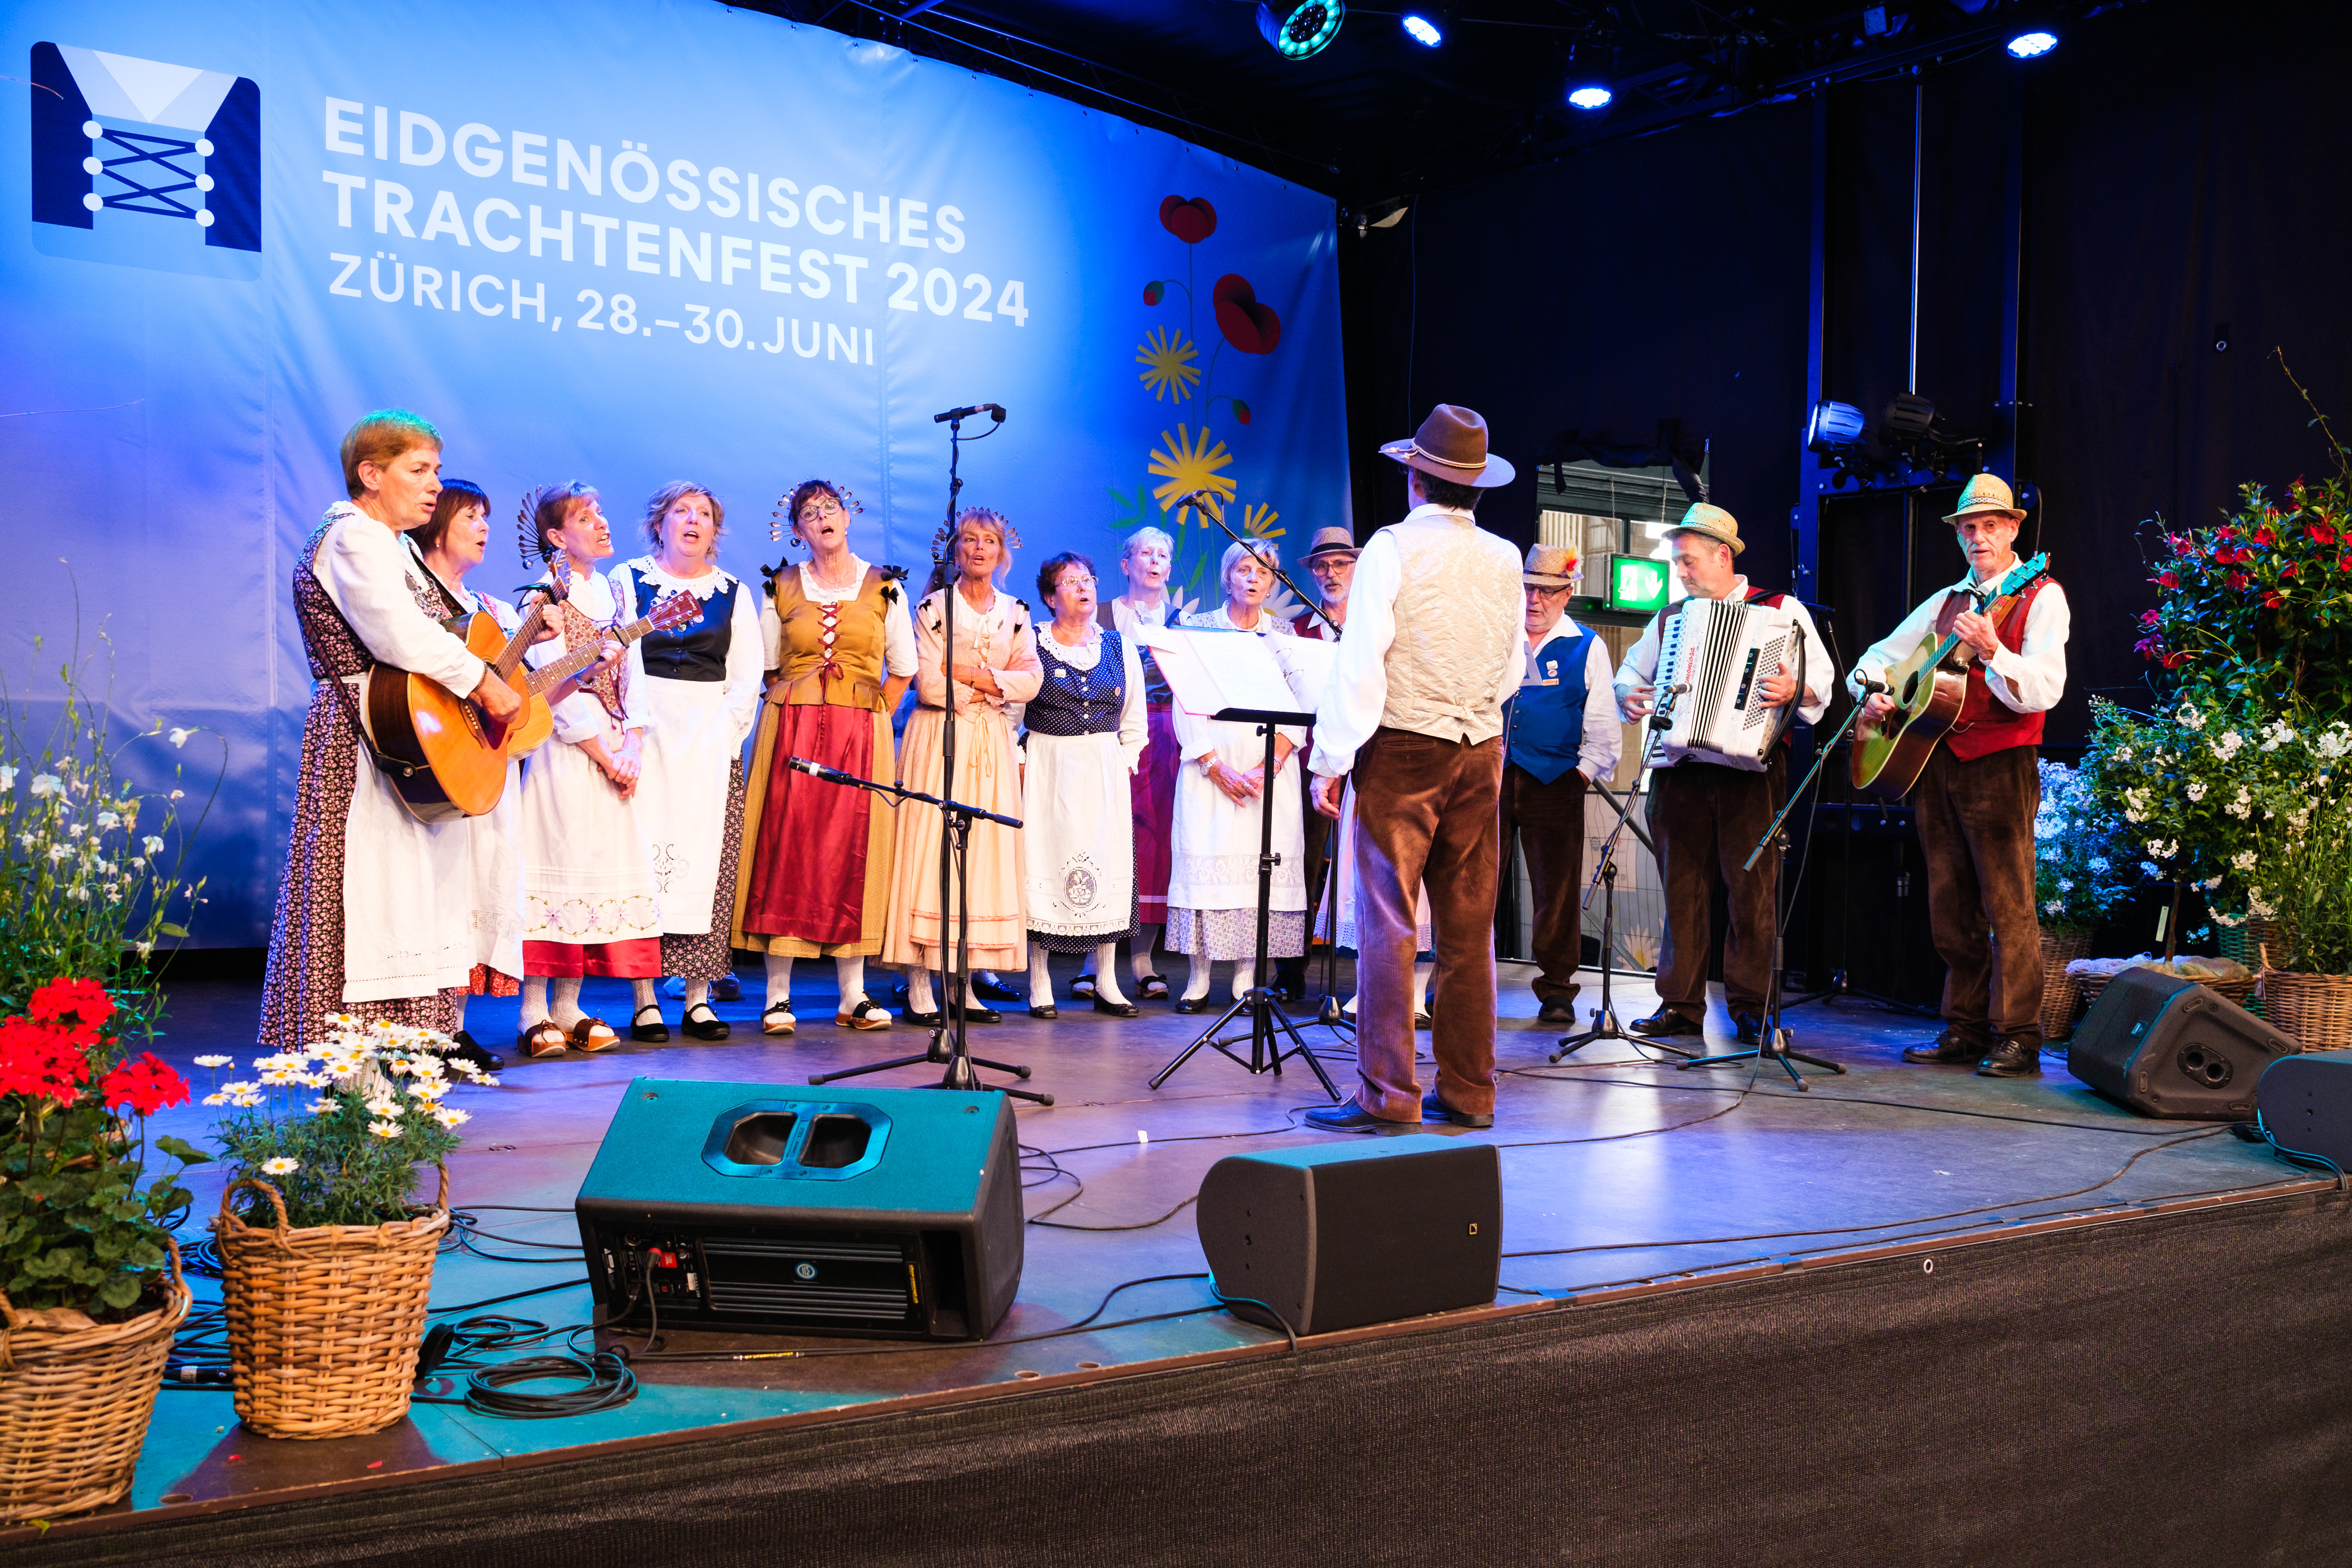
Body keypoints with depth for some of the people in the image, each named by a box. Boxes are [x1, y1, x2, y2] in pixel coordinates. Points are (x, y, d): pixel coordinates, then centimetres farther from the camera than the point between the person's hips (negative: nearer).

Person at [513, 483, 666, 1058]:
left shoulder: (612, 591, 16)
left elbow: (630, 676, 12)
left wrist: (633, 747, -1)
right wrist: (607, 756, -12)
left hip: (613, 749, 7)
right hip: (564, 748, -7)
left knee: (599, 863, 5)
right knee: (559, 863, -8)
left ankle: (568, 1008, 12)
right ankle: (535, 1015, -2)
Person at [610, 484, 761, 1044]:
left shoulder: (734, 593, 14)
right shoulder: (627, 580, 8)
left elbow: (747, 678, 8)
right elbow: (618, 660, 0)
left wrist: (724, 735, -5)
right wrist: (635, 731, -11)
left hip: (712, 740, 2)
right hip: (646, 738, -2)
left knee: (707, 862, -4)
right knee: (643, 854, -8)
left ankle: (699, 997, 1)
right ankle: (645, 1000, -5)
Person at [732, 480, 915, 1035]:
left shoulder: (884, 587, 9)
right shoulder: (781, 587, 9)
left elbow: (903, 669, 11)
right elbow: (764, 669, 13)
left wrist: (869, 719, 3)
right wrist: (799, 713, 4)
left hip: (862, 734, 0)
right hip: (791, 731, 0)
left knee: (854, 852, -1)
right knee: (787, 848, -6)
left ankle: (853, 996, 4)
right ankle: (778, 995, -2)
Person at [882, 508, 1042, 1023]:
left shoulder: (1016, 612, 13)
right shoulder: (934, 606, 2)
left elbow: (1032, 679, 2)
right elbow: (927, 682, -9)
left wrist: (974, 676, -9)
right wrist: (992, 688, -3)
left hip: (993, 745, 4)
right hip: (940, 738, -4)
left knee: (986, 853, 1)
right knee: (929, 850, -8)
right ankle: (919, 986, -6)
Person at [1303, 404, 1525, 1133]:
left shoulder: (1393, 547, -7)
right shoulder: (1505, 560, 6)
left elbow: (1359, 662, -12)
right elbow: (1513, 670, 13)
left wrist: (1331, 759, -8)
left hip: (1401, 750, -5)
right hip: (1481, 751, 5)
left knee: (1388, 921, -2)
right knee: (1468, 926, 8)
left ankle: (1388, 1095, -1)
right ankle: (1467, 1092, 14)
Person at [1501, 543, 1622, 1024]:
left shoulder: (1587, 647, 7)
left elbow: (1602, 724, 6)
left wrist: (1586, 771, -4)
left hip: (1554, 783, -1)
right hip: (1487, 775, 1)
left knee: (1557, 889, 0)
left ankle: (1557, 991, 10)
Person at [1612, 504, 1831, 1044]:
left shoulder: (1781, 610, 6)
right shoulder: (1669, 619, 19)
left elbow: (1821, 678, -2)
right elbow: (1631, 671, 27)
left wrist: (1796, 691, -23)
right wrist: (1630, 696, 5)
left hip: (1751, 767, -4)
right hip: (1678, 770, 4)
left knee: (1752, 887, -3)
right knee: (1683, 886, 3)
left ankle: (1751, 1005, 6)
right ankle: (1681, 1004, 8)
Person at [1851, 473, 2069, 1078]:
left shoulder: (2040, 597, -1)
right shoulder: (1946, 601, 18)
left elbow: (2044, 692, -14)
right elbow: (1879, 655, 25)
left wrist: (1991, 651, -29)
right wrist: (1871, 693, 4)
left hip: (1999, 764, -6)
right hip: (1936, 761, 6)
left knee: (2008, 907, -7)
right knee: (1951, 908, 8)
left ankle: (2017, 1038, -2)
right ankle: (1964, 1031, 15)